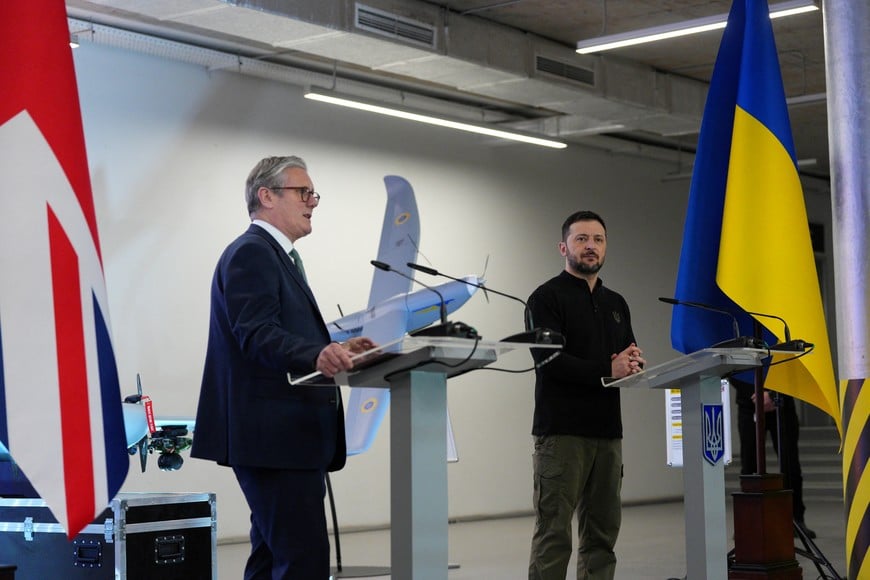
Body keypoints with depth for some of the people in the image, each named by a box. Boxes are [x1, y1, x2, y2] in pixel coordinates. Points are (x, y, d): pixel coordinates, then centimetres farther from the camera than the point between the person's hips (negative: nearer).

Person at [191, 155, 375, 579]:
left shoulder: (277, 255, 23)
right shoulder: (250, 252, -10)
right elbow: (256, 334, -23)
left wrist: (335, 350, 11)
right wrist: (316, 355, -39)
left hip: (286, 436, 11)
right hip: (274, 435, -11)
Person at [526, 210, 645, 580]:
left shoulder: (616, 304, 19)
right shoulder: (547, 298, -2)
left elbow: (632, 364, 17)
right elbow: (549, 360, -15)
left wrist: (634, 363, -7)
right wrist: (607, 370, -20)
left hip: (607, 430, 7)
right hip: (560, 431, -7)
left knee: (602, 532, 8)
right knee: (553, 532, -7)